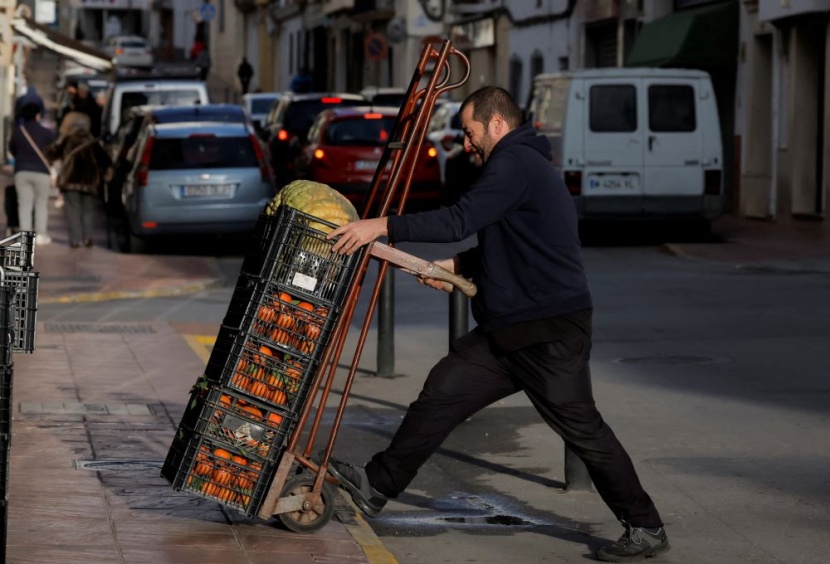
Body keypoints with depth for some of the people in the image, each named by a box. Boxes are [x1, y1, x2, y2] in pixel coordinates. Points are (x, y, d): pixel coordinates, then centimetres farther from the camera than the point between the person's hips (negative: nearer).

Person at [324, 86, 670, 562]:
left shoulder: (516, 163, -13)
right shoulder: (523, 165, 20)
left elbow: (460, 220, -22)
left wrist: (382, 227, -21)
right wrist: (458, 266, 14)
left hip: (552, 333, -10)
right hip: (508, 331, 10)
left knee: (583, 429, -4)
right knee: (442, 391, 7)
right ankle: (378, 486, 13)